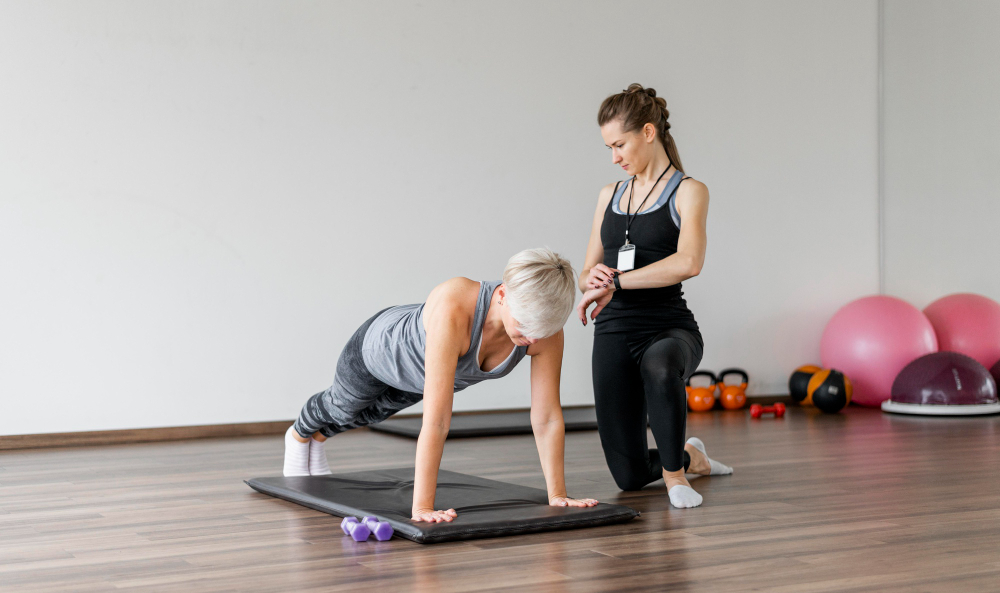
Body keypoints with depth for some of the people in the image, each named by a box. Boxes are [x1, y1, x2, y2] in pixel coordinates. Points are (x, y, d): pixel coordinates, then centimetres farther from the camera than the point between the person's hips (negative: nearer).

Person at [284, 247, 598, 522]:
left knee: (377, 411, 34)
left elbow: (547, 417, -27)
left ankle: (319, 435, 68)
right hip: (380, 348, -4)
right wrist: (422, 507, -52)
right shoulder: (453, 307, -52)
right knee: (344, 406, 30)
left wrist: (558, 495, -27)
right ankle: (299, 434, 65)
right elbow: (436, 420, -53)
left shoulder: (546, 329, -37)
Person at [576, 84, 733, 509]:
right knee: (629, 476, 6)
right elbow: (586, 274, 14)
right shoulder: (609, 195, 15)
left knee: (659, 366, -44)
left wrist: (615, 282, -21)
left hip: (669, 326, -5)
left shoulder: (688, 192, -3)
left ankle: (674, 472, -18)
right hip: (614, 330, 5)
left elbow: (689, 262, -22)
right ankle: (688, 457, 41)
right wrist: (591, 279, -11)